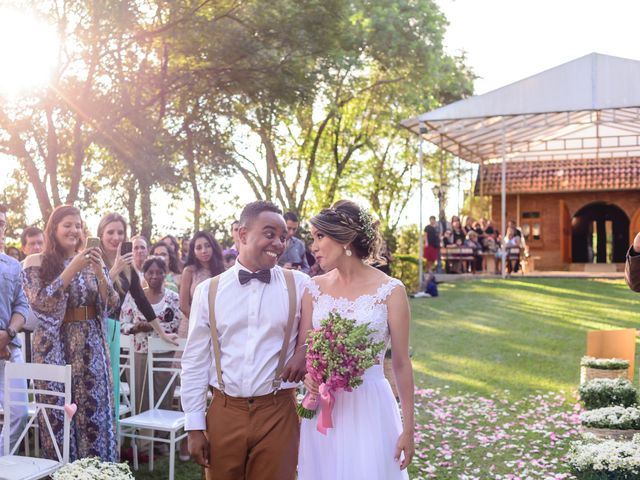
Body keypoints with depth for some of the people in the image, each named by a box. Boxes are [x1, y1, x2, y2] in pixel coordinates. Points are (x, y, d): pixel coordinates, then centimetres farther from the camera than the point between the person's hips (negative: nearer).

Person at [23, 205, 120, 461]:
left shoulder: (91, 261, 9)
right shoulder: (36, 263, -1)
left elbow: (111, 305, 3)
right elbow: (39, 302, -14)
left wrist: (99, 271, -12)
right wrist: (71, 269, -18)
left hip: (91, 345, 3)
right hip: (54, 346, -3)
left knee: (95, 409, 4)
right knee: (58, 410, 2)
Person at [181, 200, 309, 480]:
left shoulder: (299, 285, 0)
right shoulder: (208, 291, 1)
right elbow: (195, 362, 4)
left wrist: (305, 349, -8)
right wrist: (194, 426, 2)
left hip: (278, 413, -1)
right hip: (223, 413, 1)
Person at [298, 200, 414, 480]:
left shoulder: (391, 291, -9)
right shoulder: (314, 289, 1)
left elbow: (401, 364, -4)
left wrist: (408, 429, -2)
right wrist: (308, 374, -15)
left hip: (369, 407, -3)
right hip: (323, 409, 3)